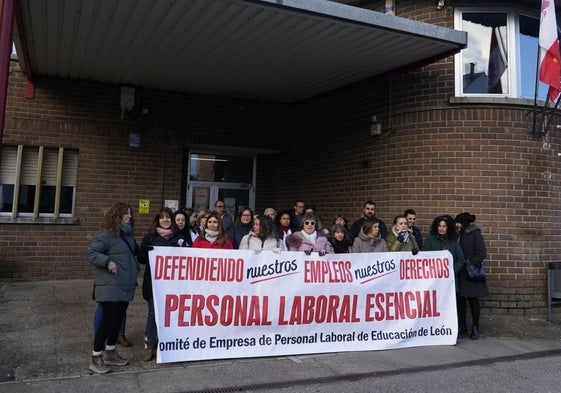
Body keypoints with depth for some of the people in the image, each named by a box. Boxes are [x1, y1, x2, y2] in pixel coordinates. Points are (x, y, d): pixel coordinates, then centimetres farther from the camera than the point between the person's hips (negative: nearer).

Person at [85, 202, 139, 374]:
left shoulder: (128, 235, 12)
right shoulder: (107, 234, -13)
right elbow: (90, 253, -15)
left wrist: (135, 267, 8)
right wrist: (107, 261, -24)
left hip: (125, 286, 8)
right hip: (110, 286, -8)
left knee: (117, 320, 15)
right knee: (108, 320, -6)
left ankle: (110, 353, 29)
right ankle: (95, 358, 8)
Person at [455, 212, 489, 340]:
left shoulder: (475, 234, -7)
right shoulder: (460, 235, 12)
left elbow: (481, 254, -11)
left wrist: (470, 262, -16)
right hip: (460, 273, 6)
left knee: (473, 299, -1)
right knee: (460, 299, 7)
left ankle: (475, 328, 8)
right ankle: (462, 326, 17)